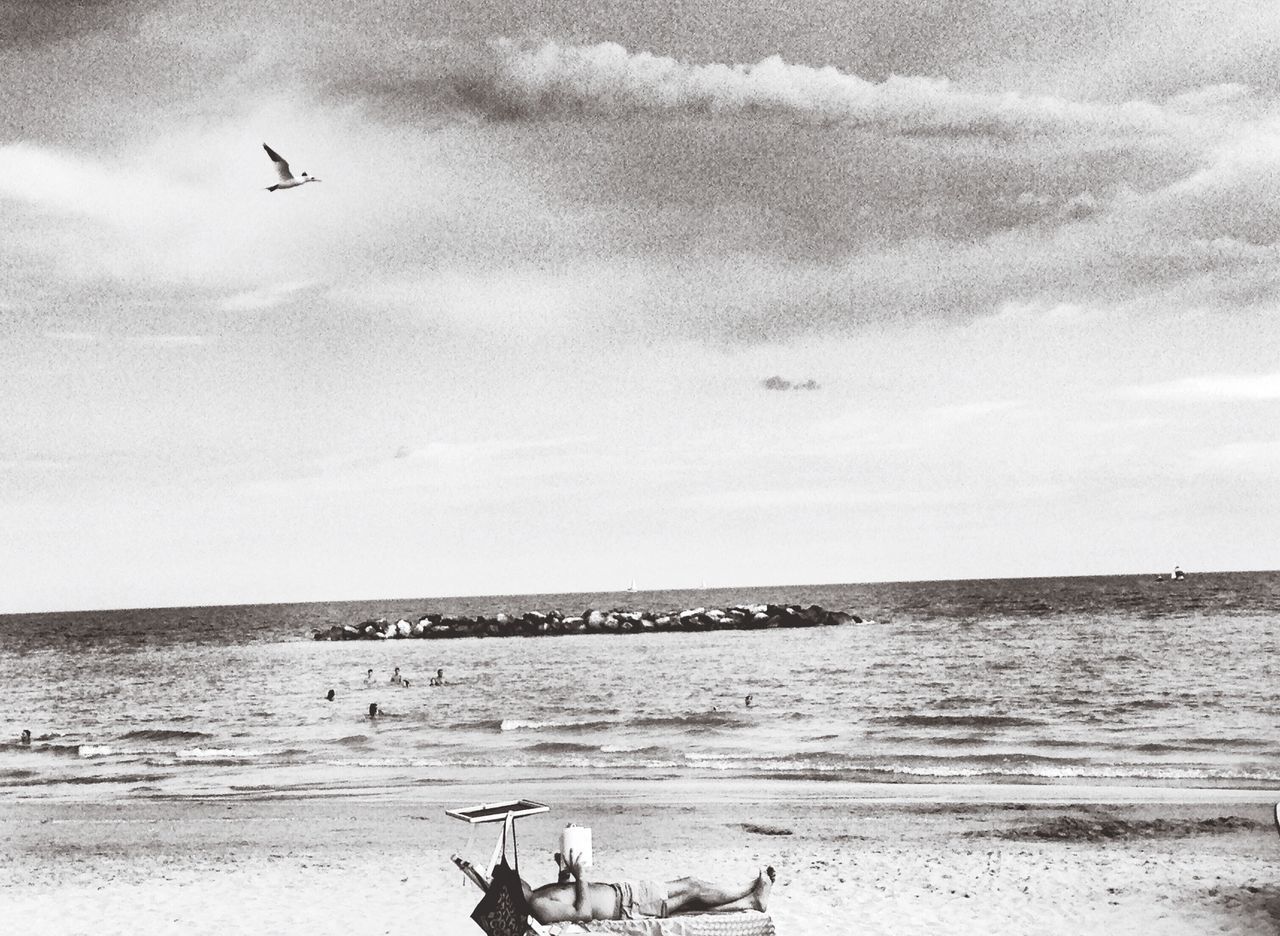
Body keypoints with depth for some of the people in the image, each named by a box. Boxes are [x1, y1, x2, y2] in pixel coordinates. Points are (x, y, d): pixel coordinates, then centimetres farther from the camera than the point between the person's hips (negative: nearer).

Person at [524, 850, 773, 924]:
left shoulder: (537, 894, 4)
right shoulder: (538, 906, -25)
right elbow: (584, 912, -28)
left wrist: (565, 869, 7)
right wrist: (578, 875, -26)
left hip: (620, 892, 9)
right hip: (626, 907, -9)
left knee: (690, 897, 12)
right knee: (692, 887, 0)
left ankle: (750, 901, 23)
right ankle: (752, 891, 18)